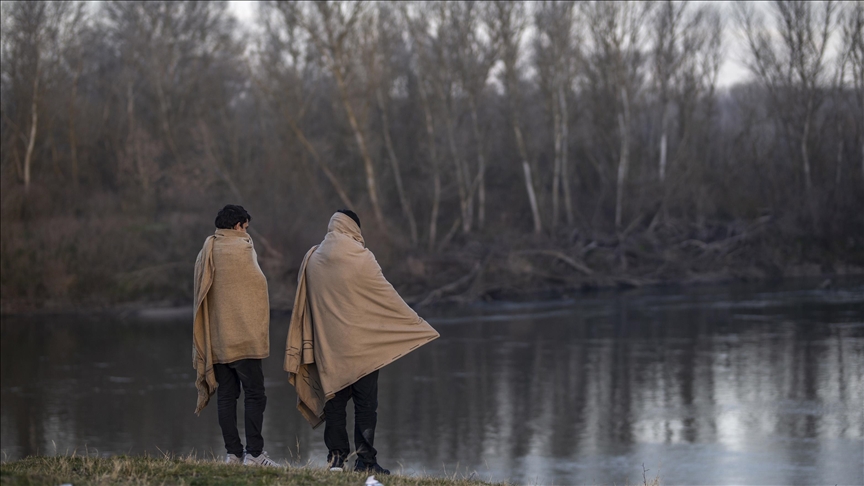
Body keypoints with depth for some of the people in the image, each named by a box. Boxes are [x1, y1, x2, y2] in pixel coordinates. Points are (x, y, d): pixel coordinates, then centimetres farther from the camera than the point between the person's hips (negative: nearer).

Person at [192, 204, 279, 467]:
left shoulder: (205, 253, 11)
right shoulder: (241, 249, -9)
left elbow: (200, 297, 15)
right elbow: (258, 286, -5)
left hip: (215, 338, 7)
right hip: (244, 336, -7)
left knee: (225, 395, 7)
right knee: (254, 394, -3)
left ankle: (233, 453, 5)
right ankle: (254, 453, -8)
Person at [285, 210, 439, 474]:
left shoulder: (312, 259, 3)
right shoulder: (361, 259, -11)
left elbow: (303, 304, 10)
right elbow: (389, 297, -5)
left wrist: (307, 348, 20)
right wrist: (417, 323, 7)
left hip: (327, 346, 4)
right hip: (361, 346, -4)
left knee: (334, 400, 10)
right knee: (365, 403, 1)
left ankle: (336, 457, 7)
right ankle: (365, 460, 0)